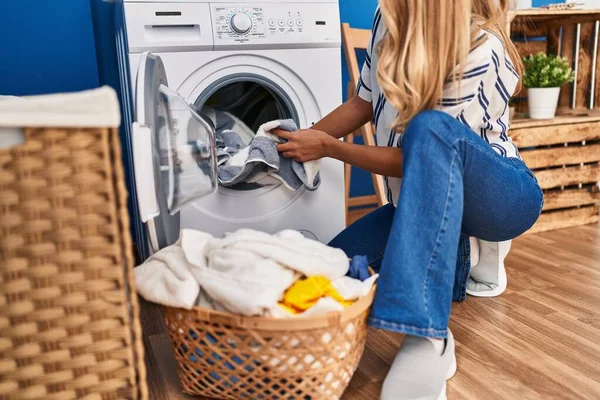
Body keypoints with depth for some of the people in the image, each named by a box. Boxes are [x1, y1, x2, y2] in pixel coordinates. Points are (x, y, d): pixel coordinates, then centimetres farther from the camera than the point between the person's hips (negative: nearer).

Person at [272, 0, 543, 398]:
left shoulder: (482, 52, -25)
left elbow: (416, 156, -23)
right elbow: (364, 103, 8)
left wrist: (328, 147, -19)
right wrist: (302, 139, 2)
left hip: (502, 197, -6)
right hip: (428, 201, 6)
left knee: (431, 126, -40)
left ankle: (429, 338, -43)